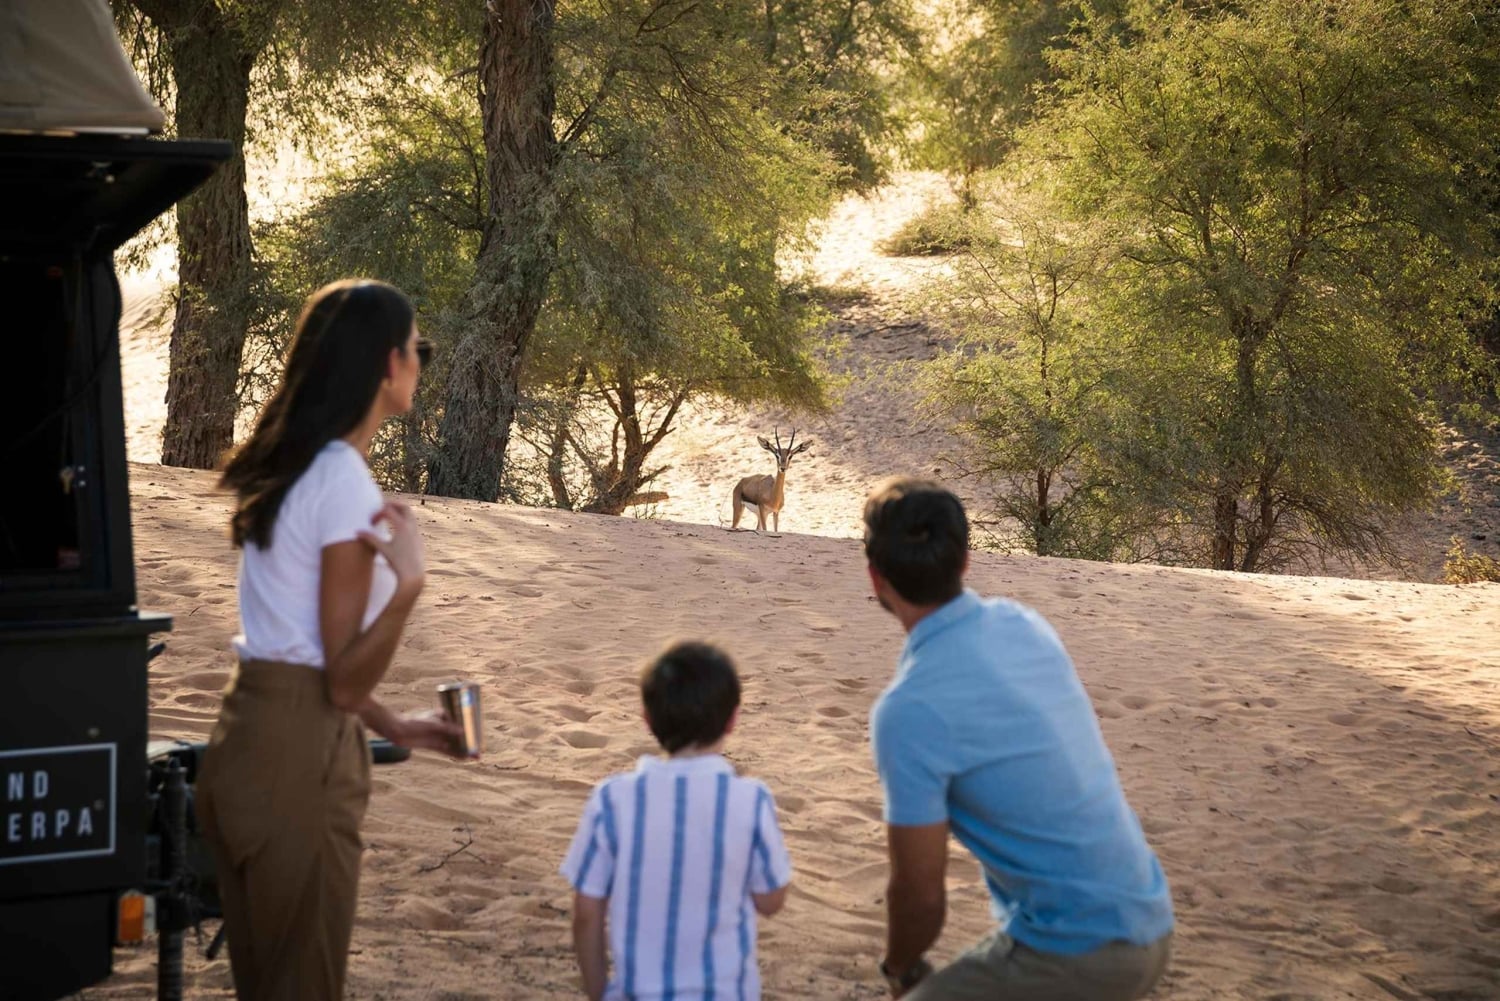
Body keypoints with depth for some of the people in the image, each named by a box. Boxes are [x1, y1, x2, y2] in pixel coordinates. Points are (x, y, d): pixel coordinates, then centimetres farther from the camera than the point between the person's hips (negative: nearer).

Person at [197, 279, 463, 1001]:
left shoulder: (289, 467, 10)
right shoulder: (346, 485, -17)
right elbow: (344, 681, -16)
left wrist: (394, 726, 22)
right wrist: (407, 584, -29)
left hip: (247, 741, 9)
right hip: (298, 757, -9)